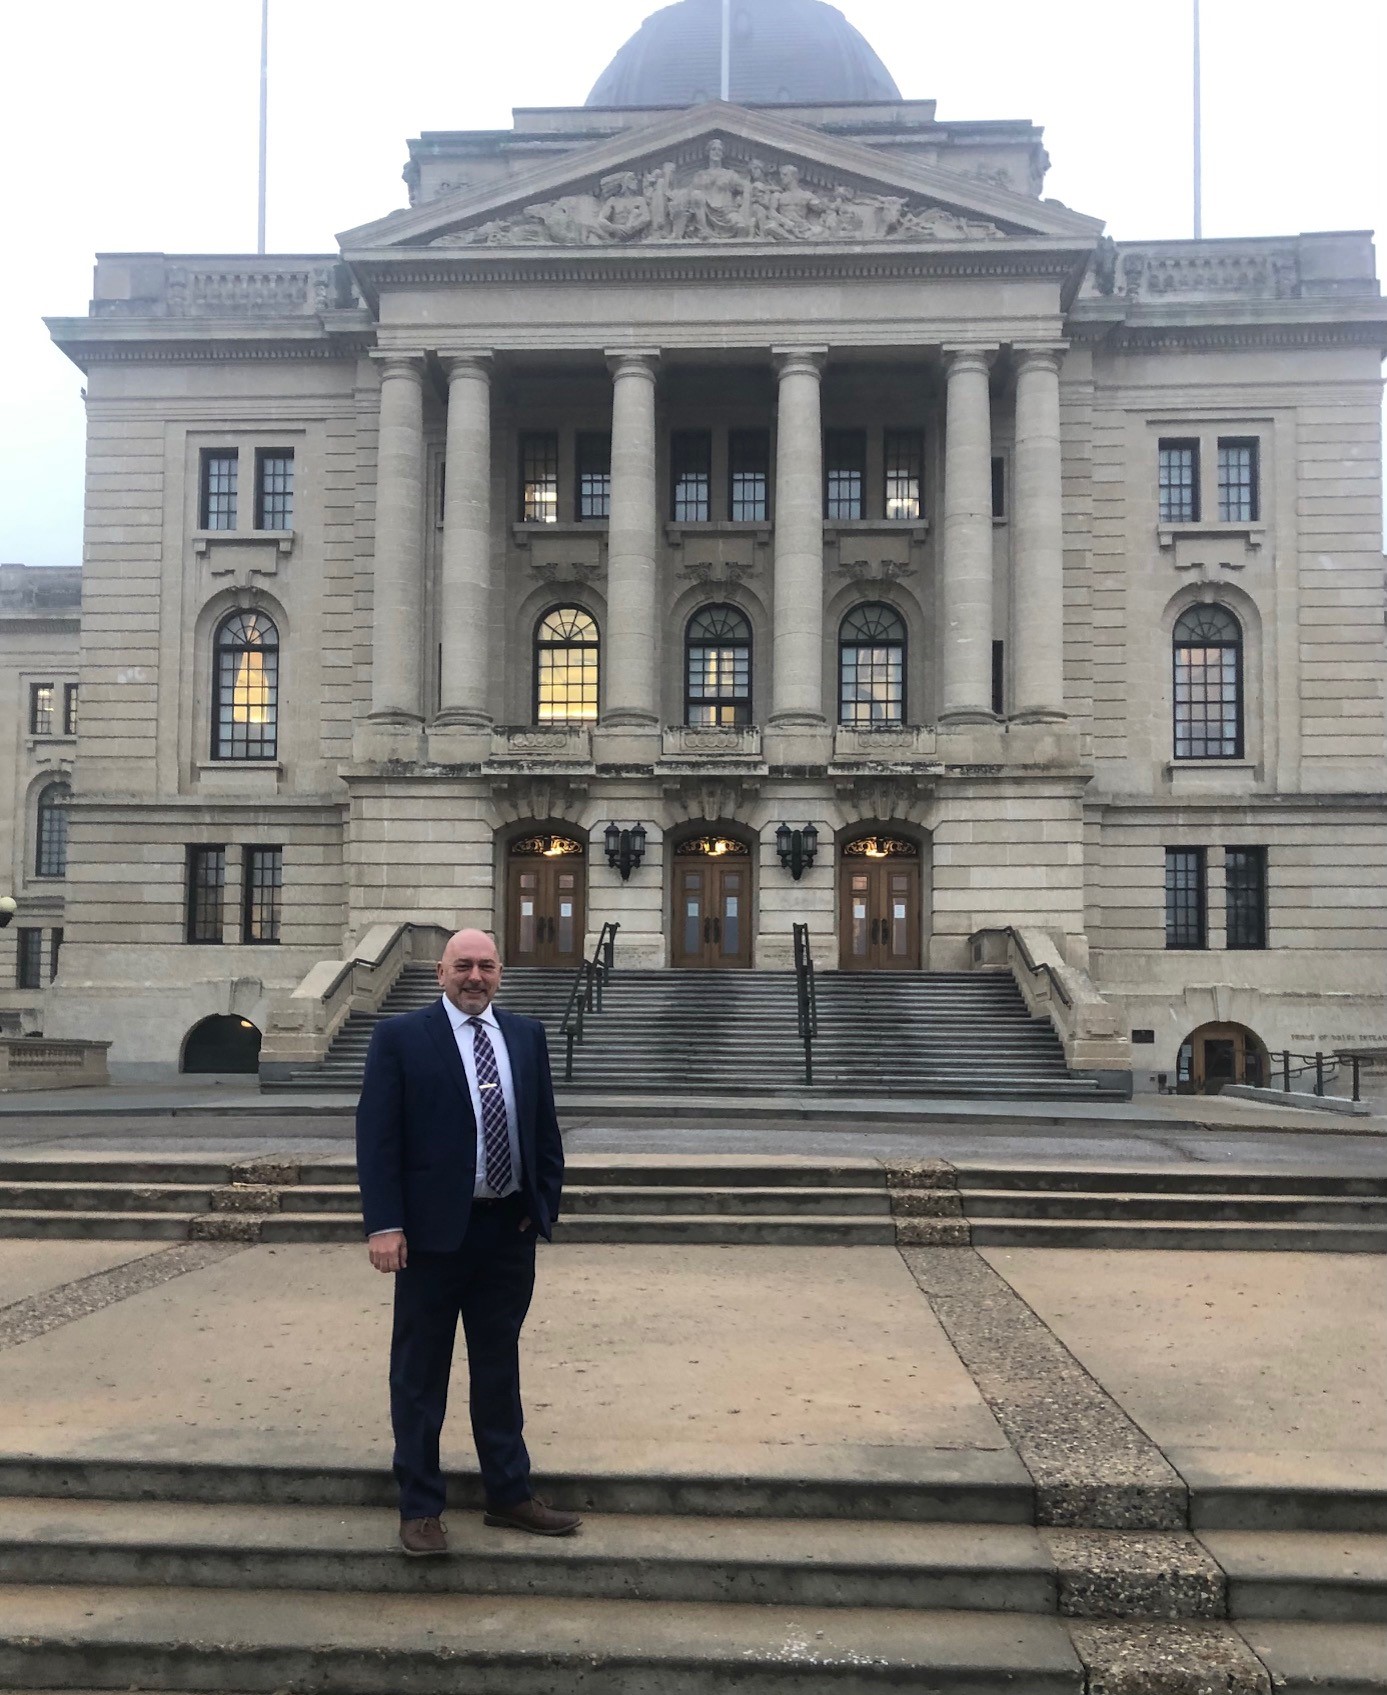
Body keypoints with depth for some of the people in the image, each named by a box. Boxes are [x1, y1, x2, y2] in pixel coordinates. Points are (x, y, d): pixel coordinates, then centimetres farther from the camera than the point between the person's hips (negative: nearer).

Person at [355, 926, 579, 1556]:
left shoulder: (527, 1035, 8)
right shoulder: (400, 1037, -6)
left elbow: (545, 1127, 12)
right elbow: (376, 1136, -9)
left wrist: (545, 1203, 3)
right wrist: (383, 1224, -16)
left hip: (511, 1230, 4)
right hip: (434, 1230, -4)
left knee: (500, 1368, 17)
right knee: (420, 1376, 7)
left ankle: (509, 1495, 29)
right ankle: (420, 1508, 20)